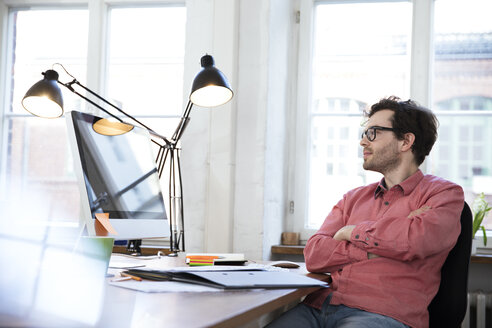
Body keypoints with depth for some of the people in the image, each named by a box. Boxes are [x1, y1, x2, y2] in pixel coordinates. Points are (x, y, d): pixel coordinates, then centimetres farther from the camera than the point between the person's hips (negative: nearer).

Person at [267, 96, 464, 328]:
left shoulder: (444, 193, 8)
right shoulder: (354, 198, 23)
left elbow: (416, 241, -14)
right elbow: (313, 256, 10)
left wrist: (353, 231, 2)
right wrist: (378, 247, -4)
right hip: (318, 306, 5)